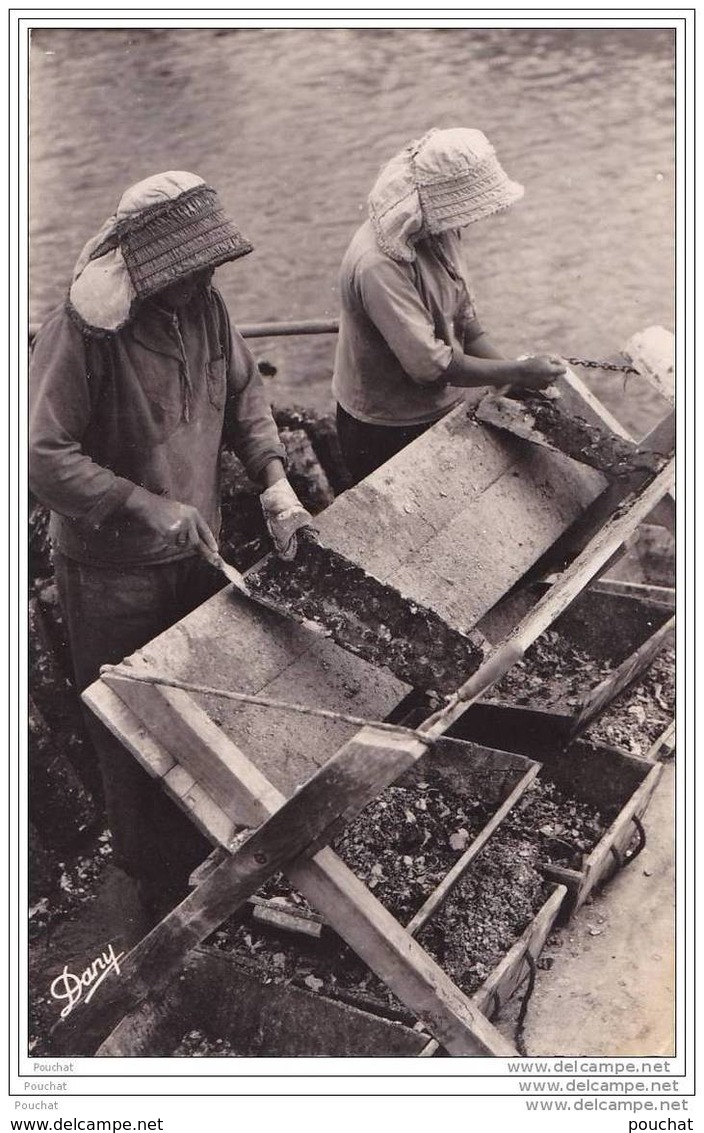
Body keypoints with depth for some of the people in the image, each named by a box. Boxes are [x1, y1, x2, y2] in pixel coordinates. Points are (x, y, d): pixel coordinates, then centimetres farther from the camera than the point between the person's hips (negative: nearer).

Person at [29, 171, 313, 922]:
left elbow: (242, 391, 8)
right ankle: (159, 886, 35)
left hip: (197, 550, 7)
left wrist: (272, 477, -6)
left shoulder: (202, 307, -5)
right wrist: (147, 506, -30)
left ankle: (206, 847, 48)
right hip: (112, 572, -6)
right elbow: (43, 457, -26)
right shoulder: (81, 331, -25)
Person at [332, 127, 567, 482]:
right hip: (385, 430, -8)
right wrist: (517, 373, -26)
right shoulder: (379, 265, -33)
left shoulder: (441, 232, -5)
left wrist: (512, 370, -11)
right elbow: (429, 364, -32)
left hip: (440, 407, 8)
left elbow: (464, 320, 3)